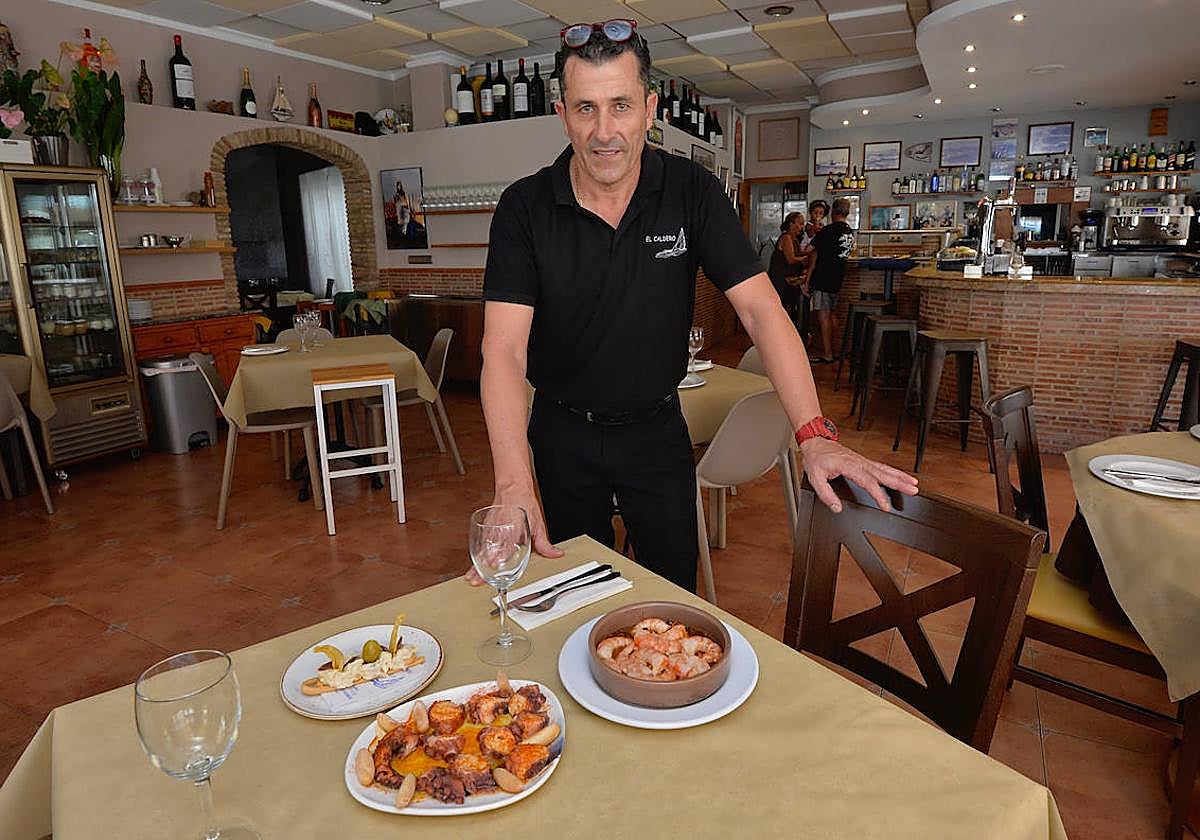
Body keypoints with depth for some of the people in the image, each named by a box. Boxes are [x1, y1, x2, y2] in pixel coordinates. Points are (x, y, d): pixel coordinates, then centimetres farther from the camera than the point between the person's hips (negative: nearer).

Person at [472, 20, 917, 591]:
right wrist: (513, 486, -38)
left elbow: (759, 308, -16)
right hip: (563, 432, 0)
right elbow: (504, 348, -24)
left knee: (674, 595, 14)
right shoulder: (525, 208, -15)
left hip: (657, 428, 1)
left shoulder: (691, 192, -11)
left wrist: (815, 435, -28)